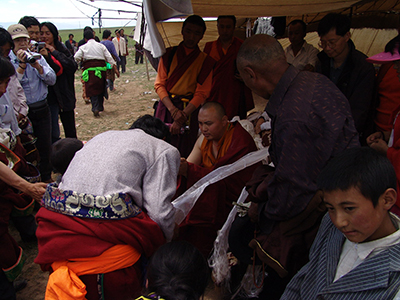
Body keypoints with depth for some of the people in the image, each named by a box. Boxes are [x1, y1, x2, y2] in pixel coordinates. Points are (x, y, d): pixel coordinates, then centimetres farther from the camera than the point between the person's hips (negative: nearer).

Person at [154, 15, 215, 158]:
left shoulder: (205, 61, -1)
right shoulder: (169, 54, 4)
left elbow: (201, 94, -4)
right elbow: (159, 85, 2)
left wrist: (181, 118, -14)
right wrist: (173, 109, -14)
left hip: (189, 109, -1)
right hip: (166, 106, 2)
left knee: (183, 153, 0)